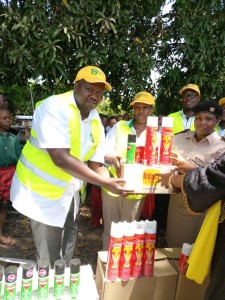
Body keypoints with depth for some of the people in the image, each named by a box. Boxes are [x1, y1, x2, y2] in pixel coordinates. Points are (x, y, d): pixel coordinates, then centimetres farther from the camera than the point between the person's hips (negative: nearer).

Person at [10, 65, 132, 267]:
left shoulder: (96, 123, -2)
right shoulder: (55, 107, -23)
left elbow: (96, 165, 0)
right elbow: (60, 159, -32)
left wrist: (111, 182, -21)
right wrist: (104, 183, -31)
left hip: (69, 192, 7)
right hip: (41, 192, -6)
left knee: (67, 250, 22)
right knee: (49, 258, 6)